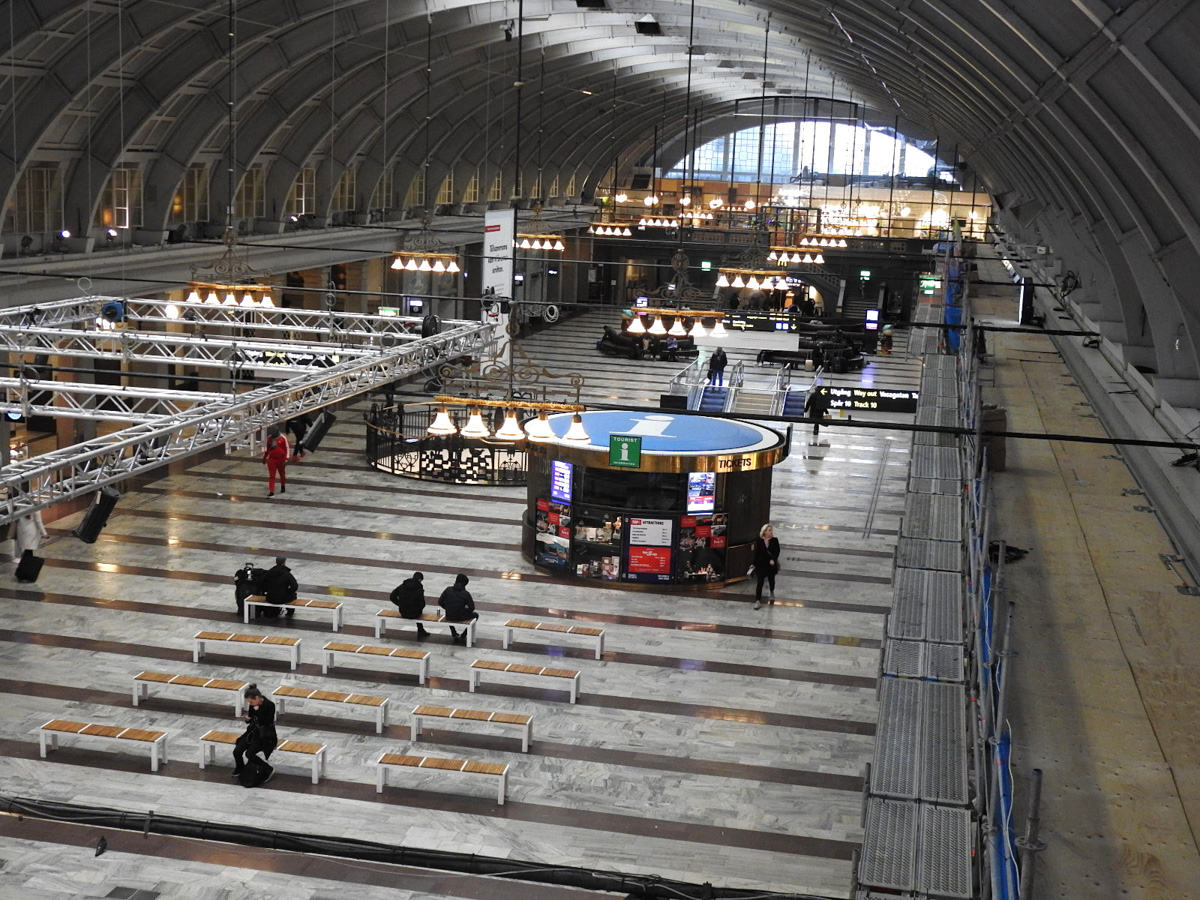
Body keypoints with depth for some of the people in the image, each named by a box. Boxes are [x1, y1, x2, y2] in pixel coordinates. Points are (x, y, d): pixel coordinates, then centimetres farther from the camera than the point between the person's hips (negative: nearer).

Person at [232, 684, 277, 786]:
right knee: (237, 751, -12)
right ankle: (239, 770, 19)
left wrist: (258, 710, -28)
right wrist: (247, 719, -15)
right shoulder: (253, 705, -4)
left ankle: (269, 770, -2)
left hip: (266, 735, -6)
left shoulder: (269, 705, -22)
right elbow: (251, 719, 9)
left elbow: (267, 723, -25)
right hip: (253, 732, 6)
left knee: (249, 754, -24)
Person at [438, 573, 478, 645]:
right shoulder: (466, 593, -14)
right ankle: (463, 637, 19)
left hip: (449, 616, 4)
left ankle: (454, 635, 36)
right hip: (461, 617, -4)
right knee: (476, 615, 24)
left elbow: (440, 602, -1)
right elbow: (472, 608, -11)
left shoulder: (448, 590, -7)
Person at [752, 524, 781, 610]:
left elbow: (777, 551, -5)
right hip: (761, 564, -2)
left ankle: (772, 593, 50)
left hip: (771, 564, 2)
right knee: (760, 582, -5)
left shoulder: (775, 540, -5)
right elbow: (756, 553, -6)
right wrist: (755, 564, -7)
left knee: (771, 579, 20)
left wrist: (773, 559, -21)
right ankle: (758, 601, -3)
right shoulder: (758, 540, -9)